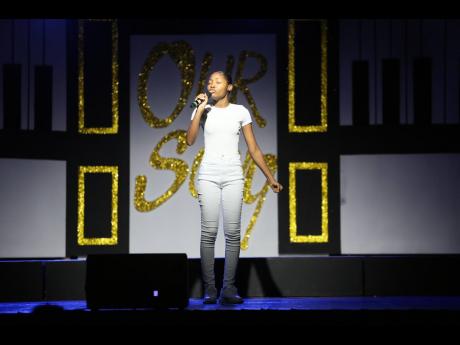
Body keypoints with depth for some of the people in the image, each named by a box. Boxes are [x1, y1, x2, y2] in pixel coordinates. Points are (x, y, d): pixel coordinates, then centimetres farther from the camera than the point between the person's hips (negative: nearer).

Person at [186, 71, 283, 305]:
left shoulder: (240, 112, 7)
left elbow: (253, 149, 9)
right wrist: (200, 109, -9)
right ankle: (209, 289, -3)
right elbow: (190, 140, -8)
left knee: (233, 232, -5)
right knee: (209, 232, -6)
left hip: (233, 175, 0)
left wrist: (270, 178, 7)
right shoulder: (203, 110, 7)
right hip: (208, 175, 0)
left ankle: (229, 289, -1)